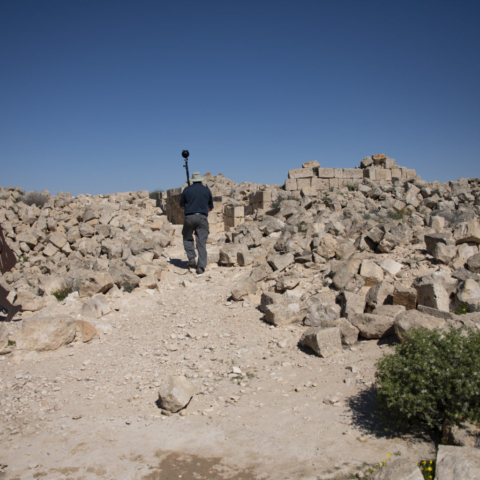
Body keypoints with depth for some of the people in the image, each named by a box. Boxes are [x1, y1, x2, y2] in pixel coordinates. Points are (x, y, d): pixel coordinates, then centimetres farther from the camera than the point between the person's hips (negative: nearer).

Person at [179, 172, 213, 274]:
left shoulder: (187, 190, 5)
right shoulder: (207, 190, 8)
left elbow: (181, 206, 12)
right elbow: (211, 208, 16)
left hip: (189, 217, 0)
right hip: (202, 217, 1)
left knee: (187, 238, 21)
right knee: (202, 242, 1)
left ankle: (191, 258, 5)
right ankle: (201, 266, -5)